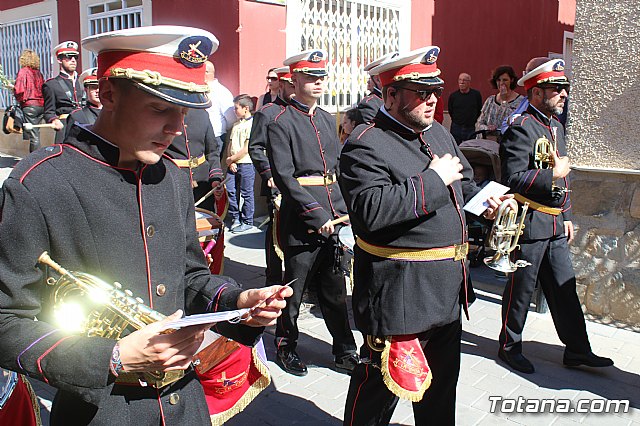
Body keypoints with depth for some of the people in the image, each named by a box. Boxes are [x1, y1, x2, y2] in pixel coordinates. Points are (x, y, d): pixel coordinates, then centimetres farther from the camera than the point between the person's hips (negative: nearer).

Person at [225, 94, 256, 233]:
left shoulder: (252, 124, -10)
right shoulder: (236, 125, 16)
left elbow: (247, 149, -15)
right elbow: (230, 145, 14)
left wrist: (232, 159, -9)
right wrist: (230, 162, -1)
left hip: (246, 164, -7)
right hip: (233, 164, 7)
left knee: (246, 193, 1)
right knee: (230, 191, 6)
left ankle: (247, 222, 10)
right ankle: (235, 218, 19)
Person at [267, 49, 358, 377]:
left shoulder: (328, 119, 14)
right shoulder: (281, 123, -8)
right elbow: (284, 176, -15)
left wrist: (344, 211, 5)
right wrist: (317, 215, -18)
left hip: (333, 218, 6)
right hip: (301, 223, -6)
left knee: (335, 289, 13)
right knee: (294, 289, 8)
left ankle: (345, 352, 23)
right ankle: (285, 347, 27)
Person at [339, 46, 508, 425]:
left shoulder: (440, 134, 12)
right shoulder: (366, 145, -16)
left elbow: (464, 182, 27)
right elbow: (371, 210, -31)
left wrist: (483, 201, 5)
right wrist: (433, 180, -24)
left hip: (447, 290, 9)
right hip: (400, 293, -9)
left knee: (442, 383, 24)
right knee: (380, 388, 6)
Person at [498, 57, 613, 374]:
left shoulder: (556, 127, 15)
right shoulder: (521, 128, -15)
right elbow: (513, 179, -22)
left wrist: (566, 216, 20)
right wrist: (552, 174, -19)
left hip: (555, 225, 9)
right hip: (530, 225, -9)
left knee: (565, 287, 12)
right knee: (521, 289, 4)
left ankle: (577, 349, 22)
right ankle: (509, 346, 20)